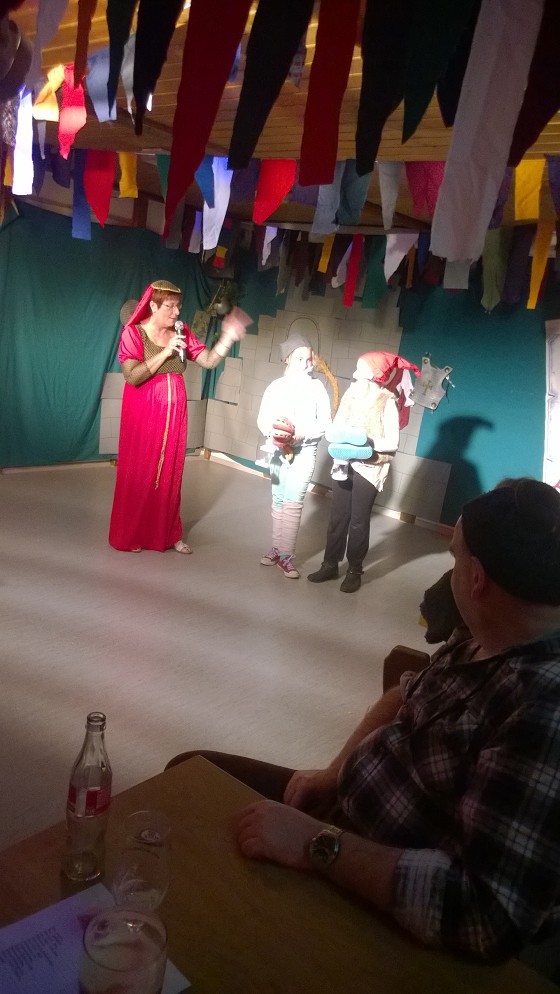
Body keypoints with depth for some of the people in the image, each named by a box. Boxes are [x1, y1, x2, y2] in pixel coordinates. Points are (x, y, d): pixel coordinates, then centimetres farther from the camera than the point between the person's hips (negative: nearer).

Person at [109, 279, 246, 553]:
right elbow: (132, 377, -19)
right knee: (138, 473, 4)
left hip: (173, 413, 4)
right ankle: (129, 535, 18)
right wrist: (166, 352, -21)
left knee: (170, 472, 10)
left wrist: (228, 338, -12)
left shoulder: (182, 333, 5)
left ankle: (168, 533, 21)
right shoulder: (133, 333, -8)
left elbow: (209, 361, 2)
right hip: (143, 414, -4)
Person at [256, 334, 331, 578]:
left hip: (304, 451, -2)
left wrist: (302, 434, -17)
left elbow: (325, 422, -4)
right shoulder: (276, 386, 1)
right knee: (279, 500, 12)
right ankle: (277, 547, 24)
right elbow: (262, 418, 1)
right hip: (278, 449, 3)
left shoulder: (317, 387, -3)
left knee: (293, 503, -7)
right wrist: (273, 432, -19)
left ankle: (286, 554, -1)